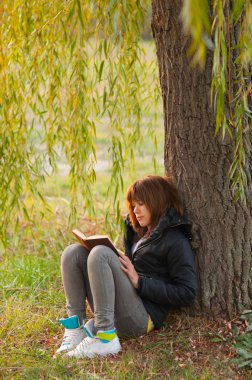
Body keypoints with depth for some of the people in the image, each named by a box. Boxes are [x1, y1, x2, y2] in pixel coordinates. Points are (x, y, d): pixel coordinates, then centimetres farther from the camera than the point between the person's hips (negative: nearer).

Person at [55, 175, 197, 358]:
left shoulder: (176, 241, -4)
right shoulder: (138, 232, 21)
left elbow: (187, 293, -12)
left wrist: (139, 281, -16)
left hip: (142, 318, -8)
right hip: (112, 313, 8)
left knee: (101, 253, -25)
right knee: (74, 252, -1)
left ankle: (105, 336, -28)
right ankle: (75, 327, -11)